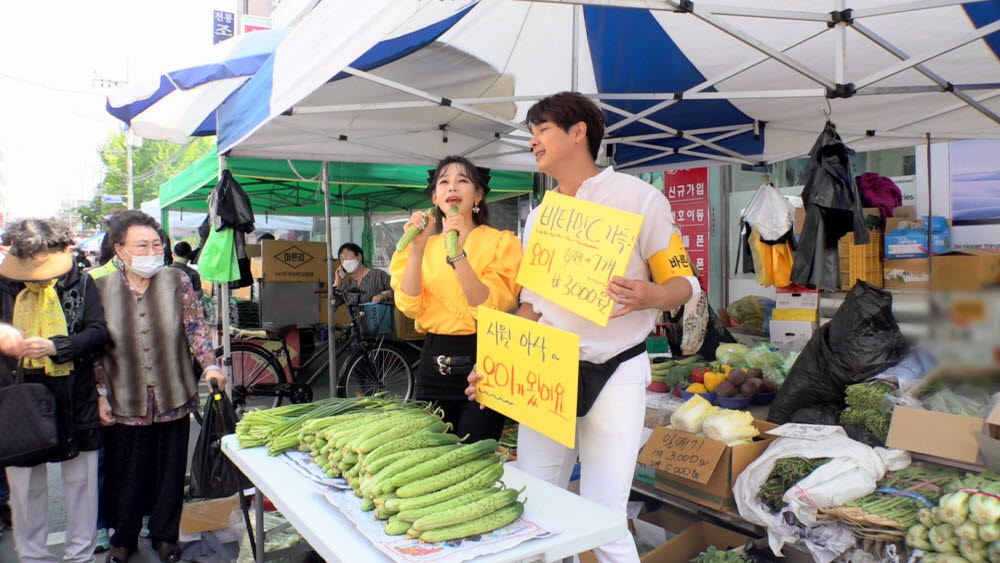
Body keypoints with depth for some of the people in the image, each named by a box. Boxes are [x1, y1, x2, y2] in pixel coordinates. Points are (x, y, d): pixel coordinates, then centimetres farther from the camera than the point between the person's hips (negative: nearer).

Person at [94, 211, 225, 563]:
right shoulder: (102, 289, -3)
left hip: (173, 398, 0)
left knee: (170, 469, 12)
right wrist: (101, 395, -2)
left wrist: (210, 365, -16)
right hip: (125, 402, 0)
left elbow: (195, 326, -3)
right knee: (126, 472, 13)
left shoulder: (177, 281, -4)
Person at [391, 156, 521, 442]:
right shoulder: (425, 245, 7)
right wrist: (416, 248, -16)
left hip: (481, 361, -4)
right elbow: (410, 307, -7)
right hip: (433, 363, 4)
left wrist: (458, 255, -26)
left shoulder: (500, 241, -4)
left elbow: (490, 310, -17)